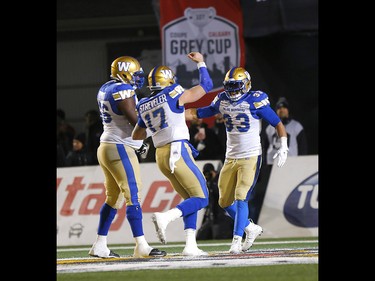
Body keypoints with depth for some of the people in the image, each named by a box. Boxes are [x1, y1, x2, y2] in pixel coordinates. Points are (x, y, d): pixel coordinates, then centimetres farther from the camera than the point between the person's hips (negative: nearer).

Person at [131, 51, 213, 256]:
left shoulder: (143, 106, 12)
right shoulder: (174, 95, -5)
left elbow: (136, 136, 22)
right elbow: (206, 86, 5)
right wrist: (200, 63, 18)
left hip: (160, 155, 7)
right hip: (178, 151, -7)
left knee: (190, 199, 15)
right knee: (201, 198, -4)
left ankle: (190, 245, 4)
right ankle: (166, 217, -26)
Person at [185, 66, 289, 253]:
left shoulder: (255, 101, -11)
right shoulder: (222, 101, 5)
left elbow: (278, 124, -5)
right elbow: (197, 113, 16)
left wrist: (283, 147, -17)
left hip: (251, 157, -6)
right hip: (231, 158, 6)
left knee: (241, 198, -17)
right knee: (225, 202, 7)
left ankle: (237, 240, -15)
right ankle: (251, 228, 25)